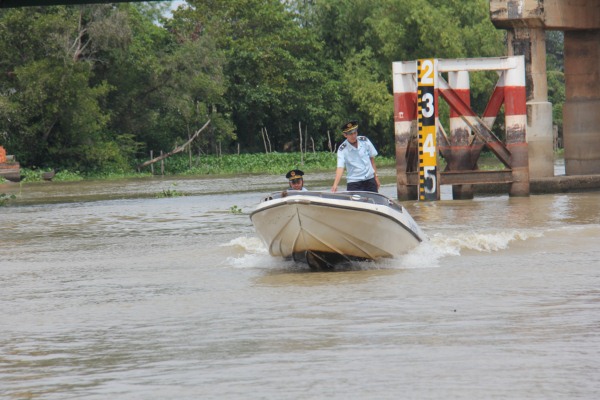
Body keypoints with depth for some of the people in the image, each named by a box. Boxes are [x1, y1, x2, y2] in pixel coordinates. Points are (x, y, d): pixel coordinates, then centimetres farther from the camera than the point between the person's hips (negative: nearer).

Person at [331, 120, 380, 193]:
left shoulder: (364, 141, -1)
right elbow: (340, 167, -21)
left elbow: (372, 158, 10)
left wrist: (376, 177, 10)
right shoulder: (342, 150, -11)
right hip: (354, 183, -3)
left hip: (370, 179, 3)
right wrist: (335, 185, -35)